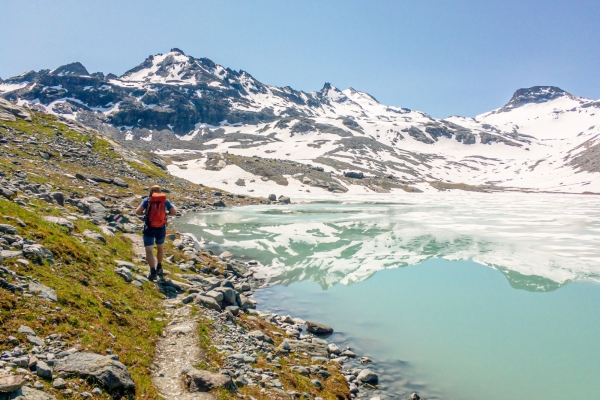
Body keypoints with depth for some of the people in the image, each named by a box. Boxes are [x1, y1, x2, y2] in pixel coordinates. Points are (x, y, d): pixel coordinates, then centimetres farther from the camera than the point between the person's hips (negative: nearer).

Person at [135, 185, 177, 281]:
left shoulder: (147, 200, -1)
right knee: (160, 247, 25)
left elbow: (138, 212, -10)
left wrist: (145, 213, 10)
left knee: (149, 251, 1)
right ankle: (159, 268, 38)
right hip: (161, 228, 2)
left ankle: (153, 272, -13)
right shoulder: (165, 200, 3)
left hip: (149, 228, -2)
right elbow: (174, 212, -3)